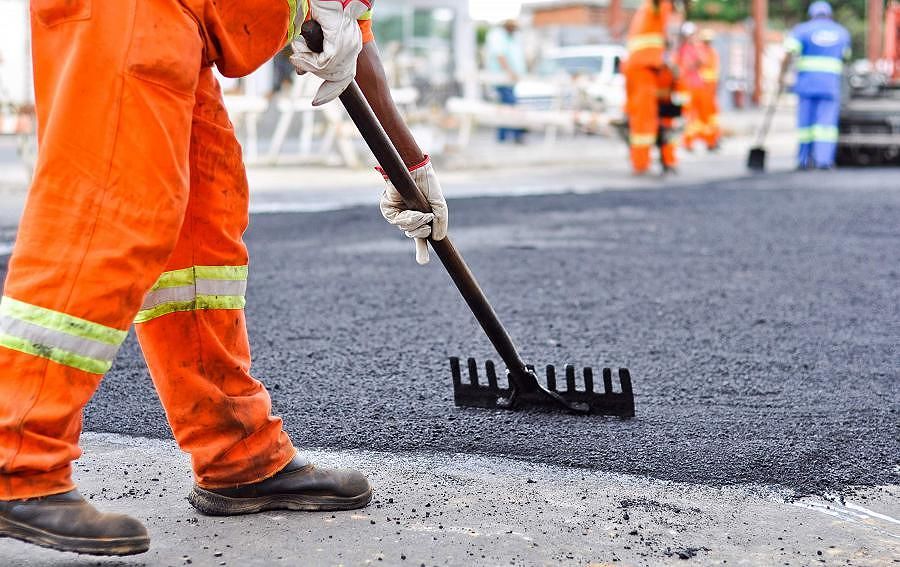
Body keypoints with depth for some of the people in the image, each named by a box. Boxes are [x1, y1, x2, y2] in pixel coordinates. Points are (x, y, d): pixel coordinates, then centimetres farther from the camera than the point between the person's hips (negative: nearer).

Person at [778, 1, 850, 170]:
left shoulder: (802, 30, 4)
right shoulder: (842, 32, 14)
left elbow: (789, 53, -10)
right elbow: (845, 56, 23)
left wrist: (782, 75, -10)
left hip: (806, 83, -1)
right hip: (831, 84, 1)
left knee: (805, 121, 6)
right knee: (827, 122, -3)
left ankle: (804, 160, 10)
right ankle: (824, 159, -15)